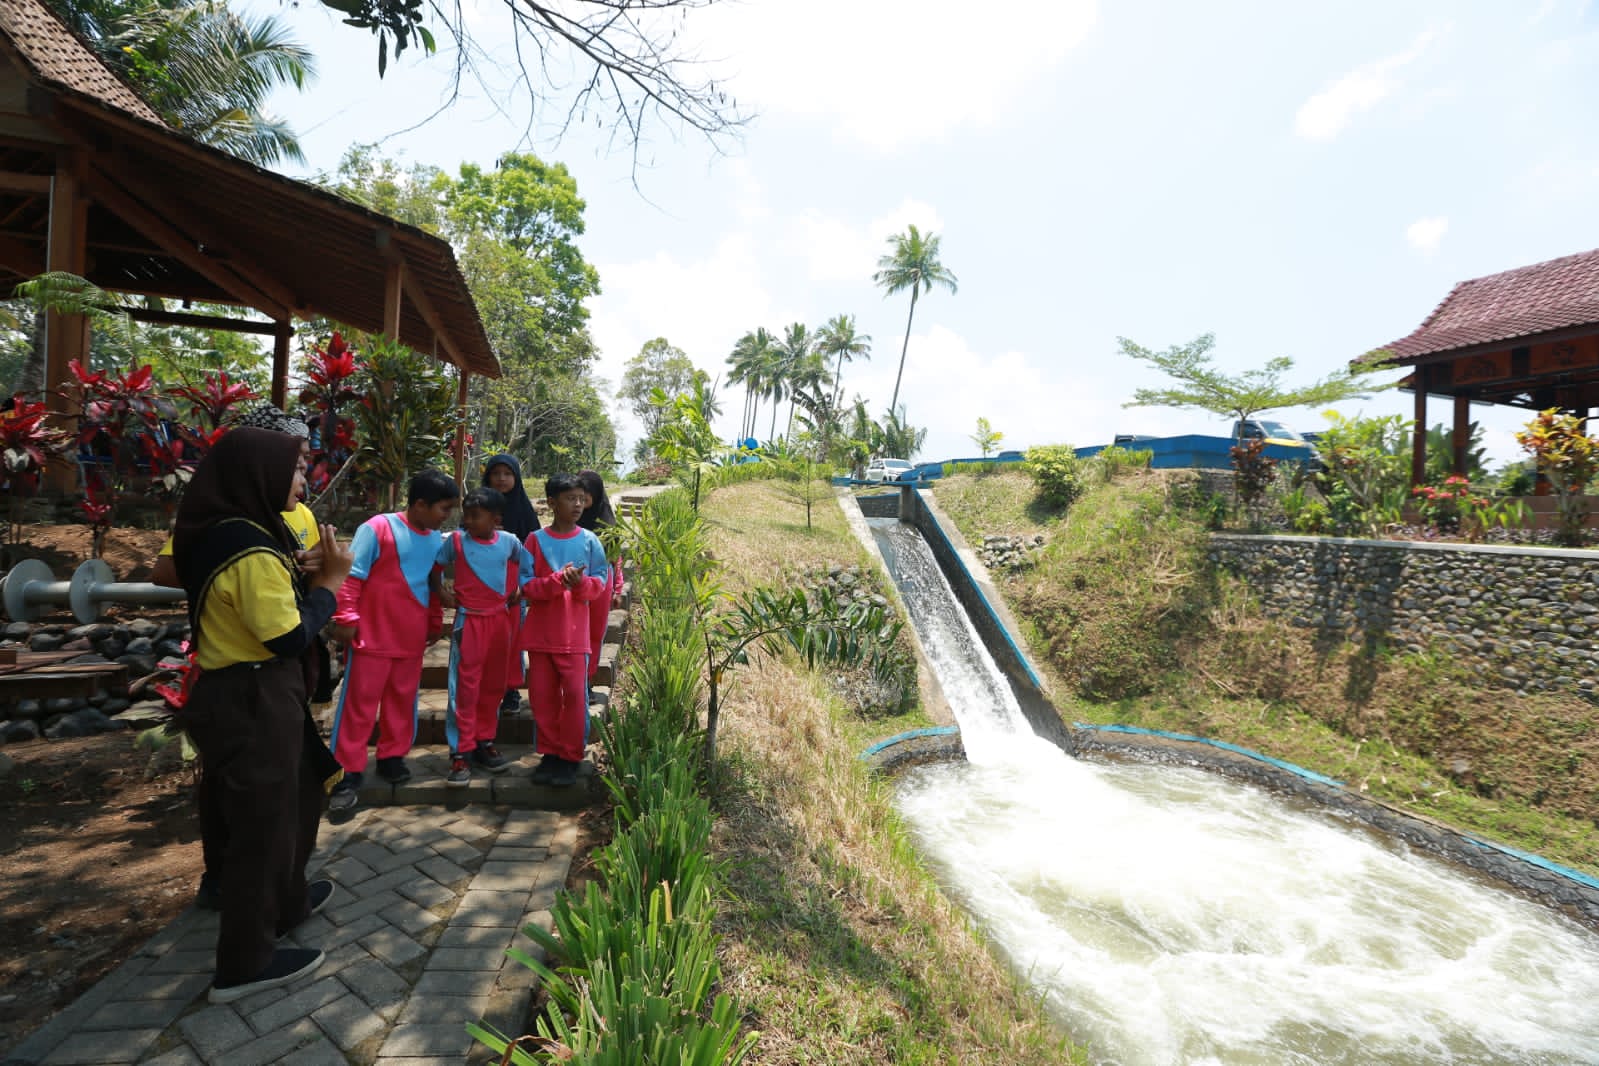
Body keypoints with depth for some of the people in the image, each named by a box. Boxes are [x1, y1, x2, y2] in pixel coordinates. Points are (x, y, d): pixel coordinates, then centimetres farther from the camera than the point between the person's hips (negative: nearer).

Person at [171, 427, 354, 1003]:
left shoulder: (223, 532, 6)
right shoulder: (251, 549, -24)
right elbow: (290, 638, -22)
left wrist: (309, 576, 4)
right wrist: (329, 579, -13)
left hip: (243, 693, 10)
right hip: (254, 703, -10)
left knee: (296, 797, 26)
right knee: (263, 822, 6)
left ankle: (285, 902, 46)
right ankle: (245, 963, 23)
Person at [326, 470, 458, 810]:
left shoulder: (436, 539, 5)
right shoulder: (378, 528, -13)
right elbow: (351, 576, -12)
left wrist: (436, 623, 17)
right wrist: (346, 618, -13)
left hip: (412, 638, 5)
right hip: (372, 635, -5)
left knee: (403, 700, 13)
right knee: (359, 704, 4)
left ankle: (392, 757, 28)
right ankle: (350, 772, 14)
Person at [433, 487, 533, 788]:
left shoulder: (509, 541, 0)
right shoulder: (456, 540, -5)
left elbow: (528, 564, 16)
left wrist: (523, 590, 4)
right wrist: (441, 592, -3)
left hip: (502, 620, 3)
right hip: (470, 620, -3)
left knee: (493, 686, 12)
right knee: (466, 687, -5)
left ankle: (484, 742, 25)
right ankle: (461, 753, 3)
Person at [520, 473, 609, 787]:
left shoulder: (589, 540, 0)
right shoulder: (536, 539, 0)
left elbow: (600, 582, 1)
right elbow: (525, 585, -4)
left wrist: (581, 582, -20)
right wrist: (558, 581, -20)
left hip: (574, 634, -1)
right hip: (540, 633, 1)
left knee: (575, 695, -1)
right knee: (541, 696, 8)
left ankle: (571, 757, 14)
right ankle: (549, 754, 24)